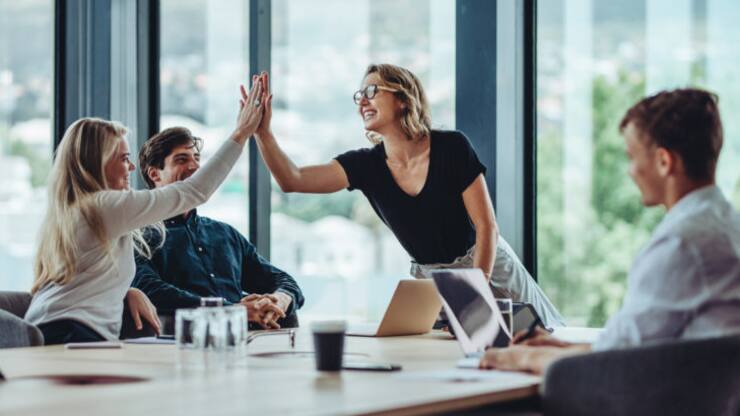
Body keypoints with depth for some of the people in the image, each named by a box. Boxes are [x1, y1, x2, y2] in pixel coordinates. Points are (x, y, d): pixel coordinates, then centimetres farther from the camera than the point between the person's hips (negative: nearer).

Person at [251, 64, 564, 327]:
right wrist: (263, 131, -31)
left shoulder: (451, 147, -17)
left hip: (488, 268, -3)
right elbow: (293, 180, -18)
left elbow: (486, 226, -15)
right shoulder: (366, 165, -7)